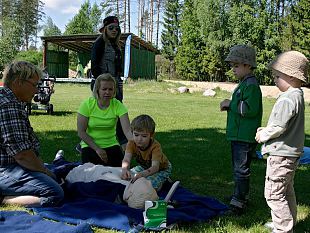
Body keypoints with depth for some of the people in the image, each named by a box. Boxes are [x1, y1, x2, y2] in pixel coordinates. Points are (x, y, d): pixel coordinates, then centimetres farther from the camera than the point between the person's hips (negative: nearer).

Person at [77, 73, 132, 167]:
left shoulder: (117, 105, -12)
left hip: (111, 145, 1)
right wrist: (97, 149, -17)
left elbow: (127, 131, -23)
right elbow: (81, 132, -11)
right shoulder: (87, 104, -13)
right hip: (90, 146, -1)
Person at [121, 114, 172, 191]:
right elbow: (126, 160, -37)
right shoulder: (131, 143, -23)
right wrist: (124, 169, -62)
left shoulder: (155, 146, -36)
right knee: (128, 176, -13)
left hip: (161, 169, -5)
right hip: (144, 167, 5)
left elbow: (155, 167, -47)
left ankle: (163, 181, 1)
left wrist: (142, 174, -68)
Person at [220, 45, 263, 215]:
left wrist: (231, 104, -16)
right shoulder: (244, 84, 17)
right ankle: (241, 196, 34)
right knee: (238, 167, 20)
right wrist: (229, 106, 7)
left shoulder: (251, 85, -16)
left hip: (245, 137, -11)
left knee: (241, 169, -5)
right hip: (238, 135, 11)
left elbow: (250, 109, -26)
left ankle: (238, 204, 3)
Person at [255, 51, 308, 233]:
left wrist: (263, 135, -8)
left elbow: (279, 127, -25)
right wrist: (266, 130, 8)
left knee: (274, 194, -3)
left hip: (281, 154, -11)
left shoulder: (287, 99, -22)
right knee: (288, 192, 22)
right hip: (292, 153, 11)